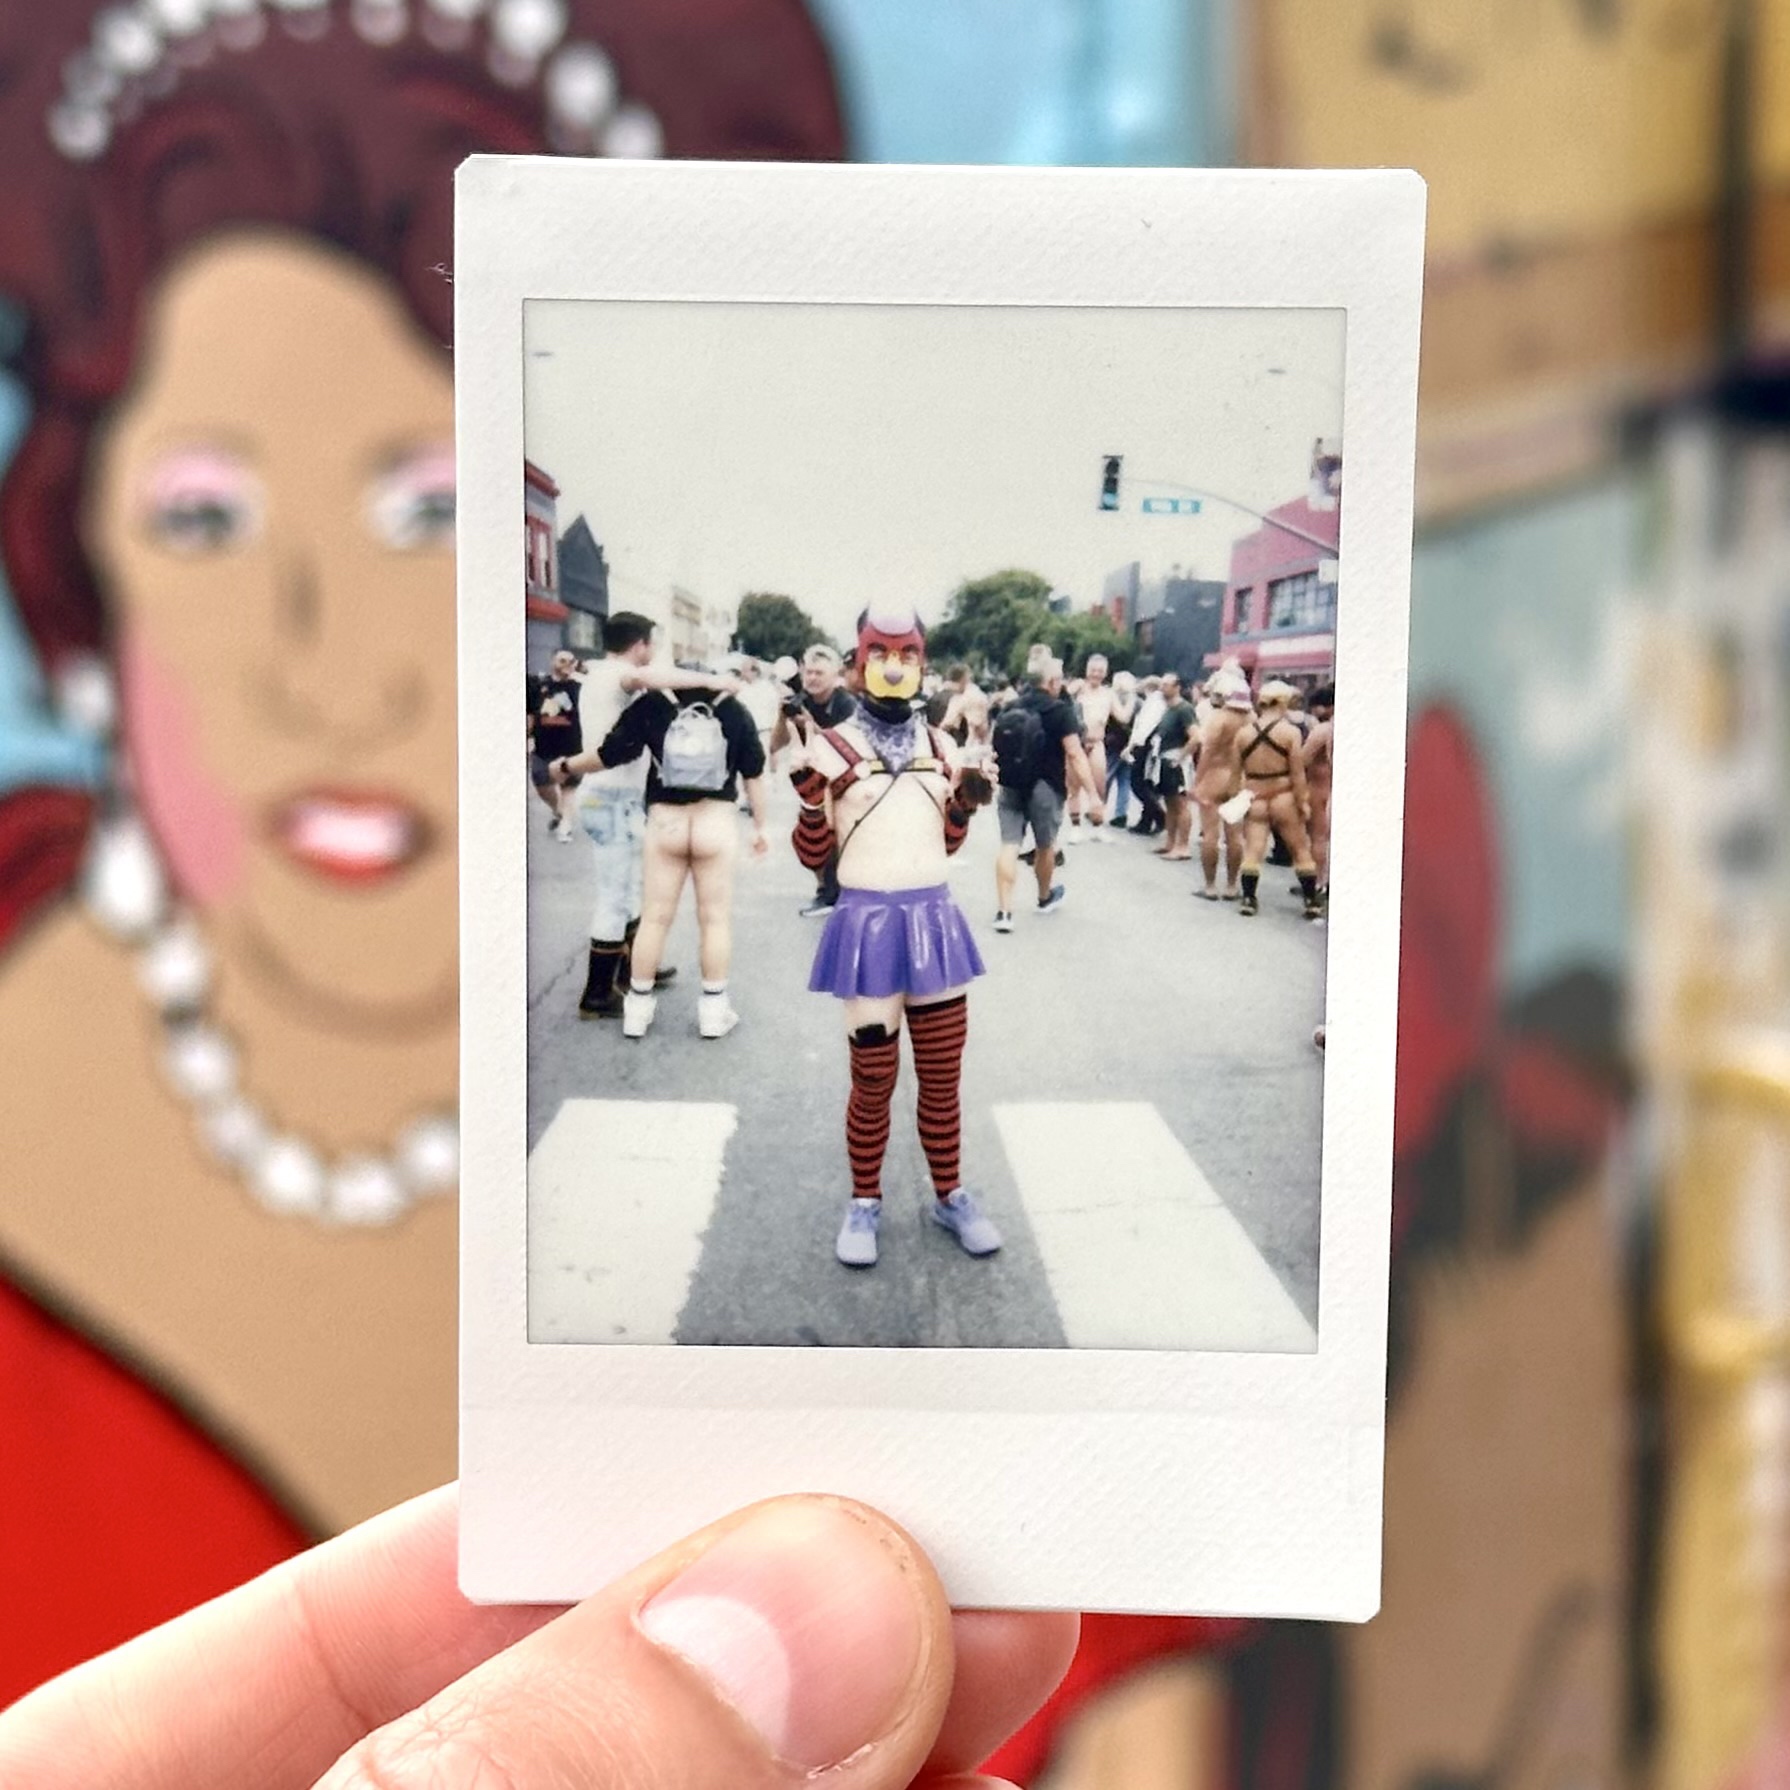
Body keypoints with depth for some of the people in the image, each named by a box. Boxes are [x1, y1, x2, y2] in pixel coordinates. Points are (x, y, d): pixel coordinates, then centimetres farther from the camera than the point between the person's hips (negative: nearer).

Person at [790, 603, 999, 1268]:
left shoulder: (938, 745, 8)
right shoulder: (832, 746, -5)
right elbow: (813, 854, -3)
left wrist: (966, 799, -2)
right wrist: (813, 800, -21)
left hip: (934, 920, 4)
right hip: (868, 922, -4)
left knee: (943, 1075, 12)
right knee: (873, 1079, 5)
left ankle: (949, 1195, 28)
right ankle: (865, 1203, 23)